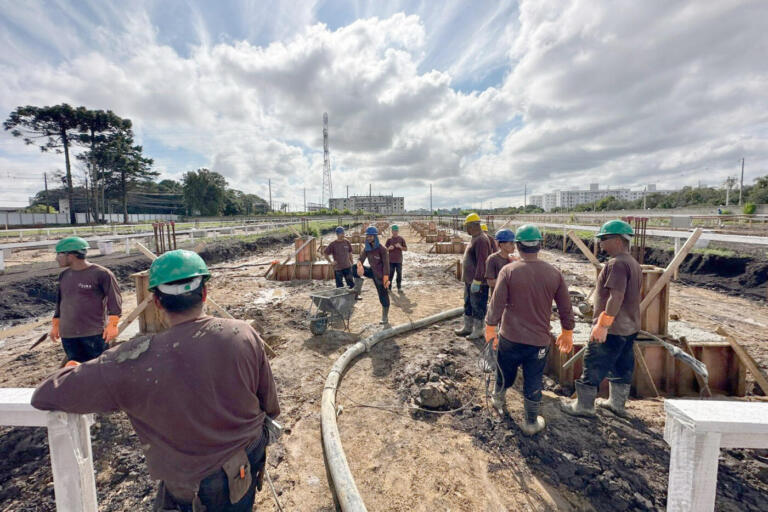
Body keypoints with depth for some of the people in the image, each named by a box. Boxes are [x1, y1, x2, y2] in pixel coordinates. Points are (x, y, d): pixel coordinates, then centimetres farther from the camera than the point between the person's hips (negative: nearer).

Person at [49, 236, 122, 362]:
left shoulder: (101, 273, -10)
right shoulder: (64, 275, 9)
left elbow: (114, 300, -10)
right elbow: (60, 301, 20)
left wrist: (112, 325, -14)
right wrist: (55, 325, 21)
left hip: (95, 334, -6)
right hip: (68, 335, 6)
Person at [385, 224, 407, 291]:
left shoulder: (401, 239, 3)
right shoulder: (389, 239, 4)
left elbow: (406, 249, 2)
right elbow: (385, 249, 6)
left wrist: (400, 246, -15)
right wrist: (389, 248, -16)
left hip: (399, 260, 0)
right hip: (391, 260, 0)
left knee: (399, 274, 4)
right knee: (390, 274, 4)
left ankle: (399, 287, 14)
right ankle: (389, 287, 13)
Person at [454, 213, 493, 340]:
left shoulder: (481, 240, -21)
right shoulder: (475, 238, 12)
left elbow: (482, 262, -25)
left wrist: (476, 281, -25)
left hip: (478, 282, -10)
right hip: (469, 280, 10)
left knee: (477, 306, 3)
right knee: (468, 304, 20)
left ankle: (478, 331, 17)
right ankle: (467, 327, 34)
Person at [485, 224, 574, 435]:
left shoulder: (508, 271, -13)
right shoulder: (554, 273, -5)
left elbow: (496, 304, -12)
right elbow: (566, 308, 3)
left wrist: (490, 328, 1)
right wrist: (567, 332, 18)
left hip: (510, 337, -1)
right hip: (539, 340, 1)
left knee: (505, 373, 23)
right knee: (533, 384, 14)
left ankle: (498, 399, 49)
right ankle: (531, 422, 31)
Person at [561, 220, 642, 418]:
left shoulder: (617, 263, -20)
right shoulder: (634, 264, 13)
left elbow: (616, 297, -27)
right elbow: (632, 296, 18)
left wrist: (603, 324, -25)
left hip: (612, 328, -10)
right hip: (630, 327, 10)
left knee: (593, 365, 1)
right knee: (622, 366, 19)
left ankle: (583, 405, 12)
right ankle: (617, 403, 34)